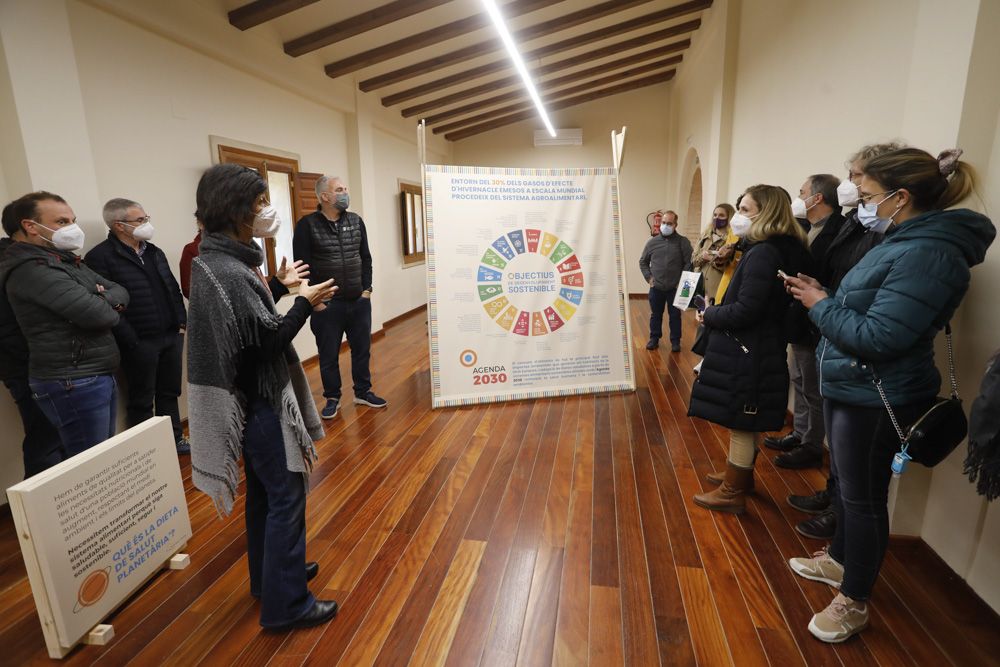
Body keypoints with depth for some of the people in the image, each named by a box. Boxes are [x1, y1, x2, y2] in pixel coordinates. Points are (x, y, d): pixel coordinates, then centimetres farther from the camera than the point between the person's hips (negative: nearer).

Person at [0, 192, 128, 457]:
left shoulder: (68, 261, 15)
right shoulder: (31, 269, -15)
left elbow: (121, 292, 12)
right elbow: (98, 314, -24)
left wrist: (104, 299, -11)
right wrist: (107, 307, 0)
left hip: (100, 376, 9)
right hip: (73, 383, -9)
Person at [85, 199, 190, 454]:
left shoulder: (154, 252, 14)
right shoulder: (101, 257, -11)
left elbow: (173, 289, 17)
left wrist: (182, 322, 8)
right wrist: (131, 341, -17)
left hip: (172, 336, 7)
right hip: (139, 342, -6)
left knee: (169, 393, 17)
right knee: (142, 400, 7)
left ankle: (175, 439, 30)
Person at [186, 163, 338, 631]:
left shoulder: (220, 261, 7)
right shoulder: (228, 271, -24)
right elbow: (268, 340, -22)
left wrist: (278, 285, 14)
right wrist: (304, 302, -12)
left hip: (250, 397, 10)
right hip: (260, 399, -10)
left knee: (263, 491, 20)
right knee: (285, 494, 1)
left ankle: (268, 575, 38)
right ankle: (285, 604, 15)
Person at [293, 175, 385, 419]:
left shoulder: (356, 221, 7)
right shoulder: (307, 225, -7)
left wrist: (367, 289, 4)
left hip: (359, 301, 4)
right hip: (327, 304, -4)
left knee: (362, 349, 12)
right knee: (329, 354, 8)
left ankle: (363, 392, 29)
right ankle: (332, 398, 24)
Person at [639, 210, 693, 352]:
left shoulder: (683, 242, -3)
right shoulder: (652, 242, 3)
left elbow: (689, 264, -4)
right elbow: (643, 262, 13)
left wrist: (682, 281, -9)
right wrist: (649, 277, 3)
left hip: (675, 288, -2)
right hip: (656, 288, 2)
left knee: (675, 315, 7)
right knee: (655, 315, 12)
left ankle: (675, 341, 20)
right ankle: (654, 339, 26)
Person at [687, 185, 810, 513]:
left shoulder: (763, 253, -21)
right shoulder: (781, 249, 9)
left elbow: (744, 311, -25)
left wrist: (709, 315, -9)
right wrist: (717, 310, 5)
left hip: (746, 352, -10)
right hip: (759, 348, 10)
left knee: (740, 425, 3)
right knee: (744, 423, 22)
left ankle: (732, 493, 18)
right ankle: (740, 475, 39)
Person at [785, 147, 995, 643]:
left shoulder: (926, 254, -23)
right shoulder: (904, 242, 9)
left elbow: (876, 338, -27)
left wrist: (820, 305, -17)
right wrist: (822, 298, 1)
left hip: (877, 399, -10)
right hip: (850, 387, 10)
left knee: (864, 497, 6)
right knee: (845, 483, 23)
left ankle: (854, 602, 25)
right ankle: (839, 561, 45)